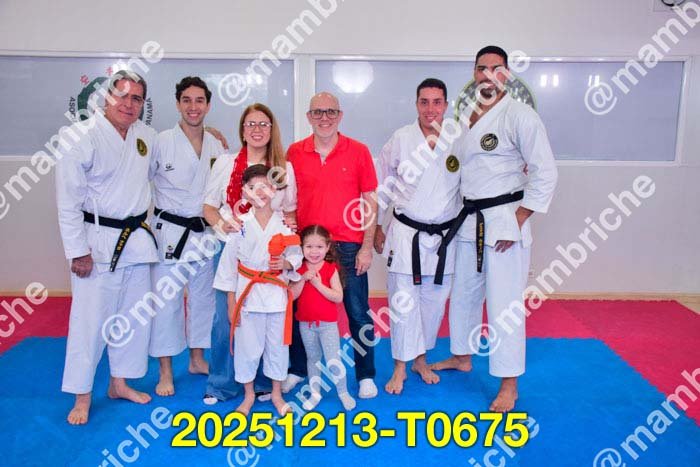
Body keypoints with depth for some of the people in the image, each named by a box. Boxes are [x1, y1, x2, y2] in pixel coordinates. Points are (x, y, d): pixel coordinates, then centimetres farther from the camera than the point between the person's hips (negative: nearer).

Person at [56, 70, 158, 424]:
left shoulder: (146, 135, 5)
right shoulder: (84, 137, -14)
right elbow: (68, 200, -14)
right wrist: (78, 251, -15)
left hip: (137, 239, 7)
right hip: (98, 241, -6)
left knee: (134, 317, 14)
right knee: (91, 319, -1)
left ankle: (119, 383, 32)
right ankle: (82, 396, 17)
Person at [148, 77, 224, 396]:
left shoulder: (216, 146, 4)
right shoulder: (161, 142, -10)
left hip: (204, 233, 5)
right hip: (169, 231, -5)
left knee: (203, 297, 15)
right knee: (167, 301, 1)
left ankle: (197, 359, 33)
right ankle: (165, 372, 16)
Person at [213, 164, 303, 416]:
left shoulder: (284, 223, -2)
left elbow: (297, 255, 6)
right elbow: (229, 263, -1)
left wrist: (287, 263, -18)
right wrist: (231, 303, 0)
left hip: (277, 293, 1)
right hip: (248, 293, -1)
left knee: (277, 345, 11)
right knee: (247, 345, 8)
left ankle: (277, 394, 31)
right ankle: (249, 395, 29)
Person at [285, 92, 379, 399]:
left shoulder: (358, 151, -1)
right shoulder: (295, 152, 4)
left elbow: (370, 201, 1)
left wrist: (367, 246, -4)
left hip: (348, 245, -2)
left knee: (358, 313, 4)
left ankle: (366, 376, 21)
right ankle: (297, 370, 30)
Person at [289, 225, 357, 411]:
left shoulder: (331, 269, -9)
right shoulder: (299, 270, -2)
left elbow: (338, 297, -16)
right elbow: (292, 295, -11)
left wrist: (318, 284, -23)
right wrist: (303, 279, -23)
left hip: (328, 323, -3)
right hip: (306, 323, 3)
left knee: (333, 361, -3)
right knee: (313, 359, 17)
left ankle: (343, 392, 18)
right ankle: (315, 393, 30)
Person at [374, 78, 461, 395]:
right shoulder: (401, 139, -5)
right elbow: (382, 186, 2)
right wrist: (375, 228, 4)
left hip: (443, 236, 2)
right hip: (406, 234, -1)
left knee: (434, 302, 12)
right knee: (403, 301, 2)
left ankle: (420, 359, 34)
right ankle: (400, 367, 20)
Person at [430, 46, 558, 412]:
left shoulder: (519, 116, -11)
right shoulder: (466, 116, 10)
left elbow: (545, 173, -14)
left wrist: (517, 222, -17)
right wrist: (458, 213, 13)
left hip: (504, 220, -7)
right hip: (469, 219, 7)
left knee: (504, 304, -2)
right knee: (464, 293, 18)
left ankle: (509, 385, 13)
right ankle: (462, 357, 39)